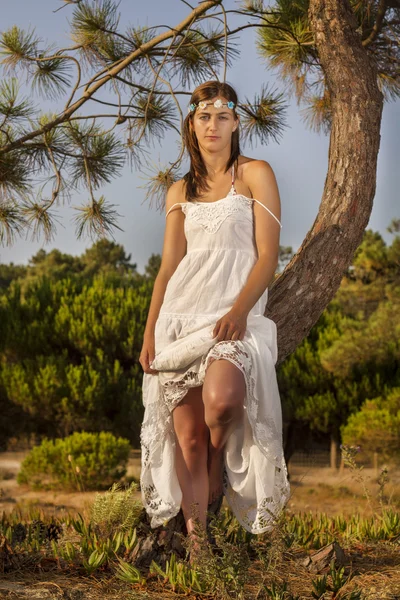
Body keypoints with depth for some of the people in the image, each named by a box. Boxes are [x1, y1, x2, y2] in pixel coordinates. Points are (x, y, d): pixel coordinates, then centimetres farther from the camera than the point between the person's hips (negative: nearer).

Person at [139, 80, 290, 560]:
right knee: (187, 435, -4)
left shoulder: (255, 174, 5)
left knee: (221, 400, -31)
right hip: (180, 315, 4)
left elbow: (268, 256, -3)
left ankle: (219, 471, 0)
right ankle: (195, 535, 6)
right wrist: (149, 332, 5)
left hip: (234, 315, -4)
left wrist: (239, 310, -18)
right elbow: (168, 266, 15)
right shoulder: (180, 192, 18)